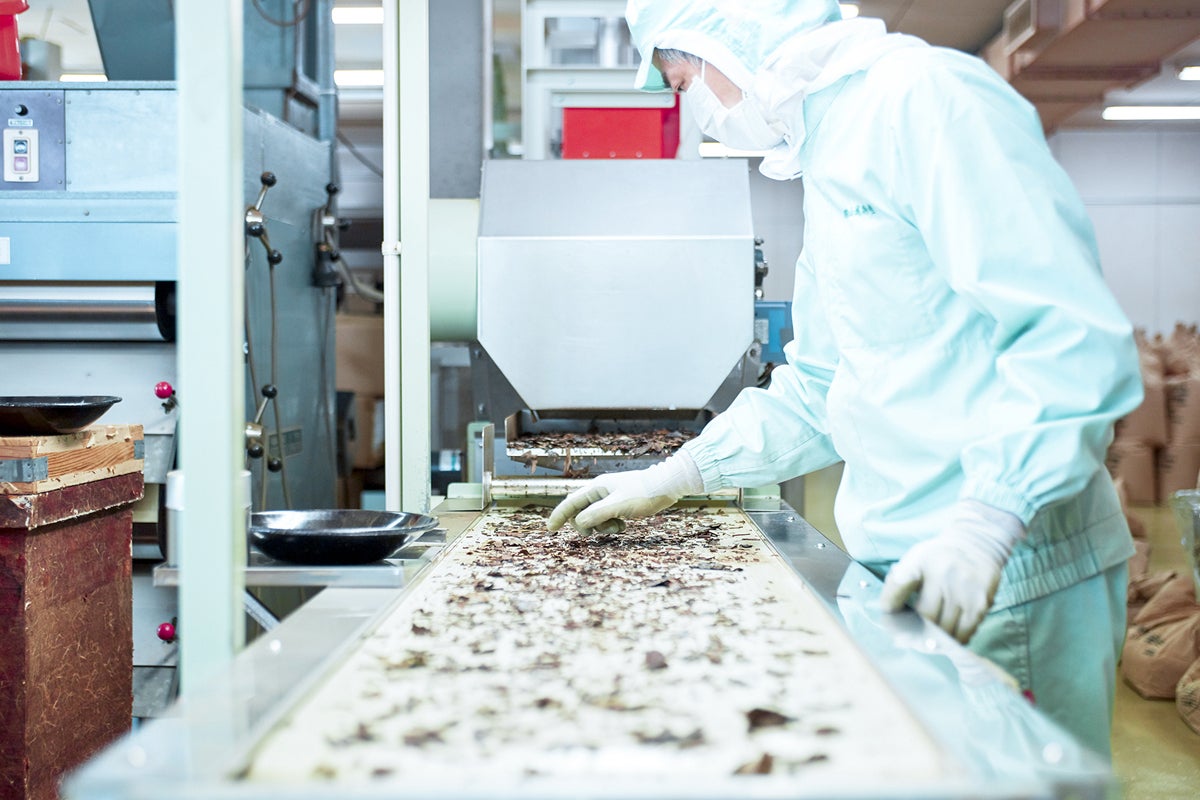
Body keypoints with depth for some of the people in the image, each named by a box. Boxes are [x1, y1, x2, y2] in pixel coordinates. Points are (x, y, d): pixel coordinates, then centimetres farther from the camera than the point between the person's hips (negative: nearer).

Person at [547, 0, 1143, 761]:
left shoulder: (926, 96, -13)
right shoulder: (831, 151, 17)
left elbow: (1076, 333, -22)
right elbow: (821, 391, 23)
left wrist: (987, 523, -30)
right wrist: (670, 480, 17)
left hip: (1012, 579, -9)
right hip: (902, 568, 9)